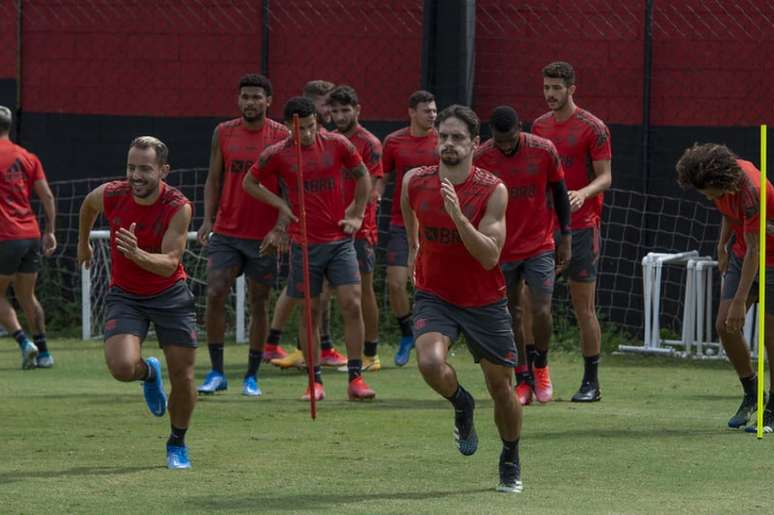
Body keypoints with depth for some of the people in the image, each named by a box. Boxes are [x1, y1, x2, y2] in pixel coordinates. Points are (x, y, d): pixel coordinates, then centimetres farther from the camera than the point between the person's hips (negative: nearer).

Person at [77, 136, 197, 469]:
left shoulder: (178, 208, -20)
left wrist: (138, 255, -43)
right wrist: (83, 242, 27)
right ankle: (149, 373, 16)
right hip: (125, 295, 1)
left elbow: (169, 264, -24)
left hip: (170, 295, -1)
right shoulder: (110, 195, -14)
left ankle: (177, 444, 27)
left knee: (183, 378, -2)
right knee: (122, 367, -24)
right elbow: (88, 205, 12)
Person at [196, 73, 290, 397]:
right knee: (215, 294, -10)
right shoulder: (223, 133, 5)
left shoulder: (282, 137, -2)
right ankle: (216, 372, -2)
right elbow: (214, 179, 11)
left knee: (259, 303, 4)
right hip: (226, 233, 2)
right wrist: (208, 219, -1)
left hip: (264, 236, -2)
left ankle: (252, 376, 14)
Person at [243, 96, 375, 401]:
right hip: (304, 244, 0)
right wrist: (281, 205, 0)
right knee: (310, 312, 3)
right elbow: (250, 182, 11)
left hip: (340, 240, 0)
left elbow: (362, 176, 14)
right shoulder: (277, 154, -3)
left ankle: (355, 378, -4)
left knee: (351, 305, -9)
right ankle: (315, 382, 9)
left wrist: (357, 215, 9)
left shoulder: (337, 145, -1)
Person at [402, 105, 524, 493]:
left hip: (485, 303, -1)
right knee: (430, 362, -27)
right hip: (434, 296, 1)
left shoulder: (493, 191, -16)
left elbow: (490, 257, -24)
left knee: (501, 387, 7)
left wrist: (457, 215, -34)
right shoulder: (415, 182, -7)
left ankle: (510, 461, 34)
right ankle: (461, 405, 8)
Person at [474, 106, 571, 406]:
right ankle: (523, 380, 15)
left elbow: (559, 191, 3)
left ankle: (540, 369, 16)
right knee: (511, 316, 4)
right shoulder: (480, 159, -10)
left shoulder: (544, 150, -10)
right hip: (501, 250, 1)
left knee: (541, 311, -8)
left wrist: (565, 237, 3)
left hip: (539, 246, 0)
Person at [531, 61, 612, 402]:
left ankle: (591, 383, 5)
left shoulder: (592, 128, -5)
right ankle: (538, 375, 6)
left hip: (580, 227, -5)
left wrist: (583, 193, -26)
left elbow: (605, 177, -8)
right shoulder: (539, 126, 12)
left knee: (583, 307, -2)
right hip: (544, 227, 5)